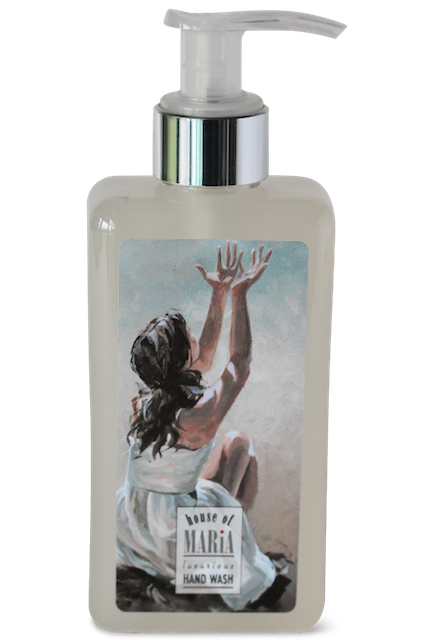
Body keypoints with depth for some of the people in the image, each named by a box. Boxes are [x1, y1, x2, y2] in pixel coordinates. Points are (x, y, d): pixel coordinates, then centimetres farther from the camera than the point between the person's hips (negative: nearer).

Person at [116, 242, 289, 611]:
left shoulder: (144, 401, -7)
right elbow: (240, 361, -10)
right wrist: (238, 295, -7)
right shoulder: (200, 416, -26)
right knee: (239, 444, 10)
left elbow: (206, 355, 7)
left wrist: (220, 295, 8)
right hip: (179, 535, -7)